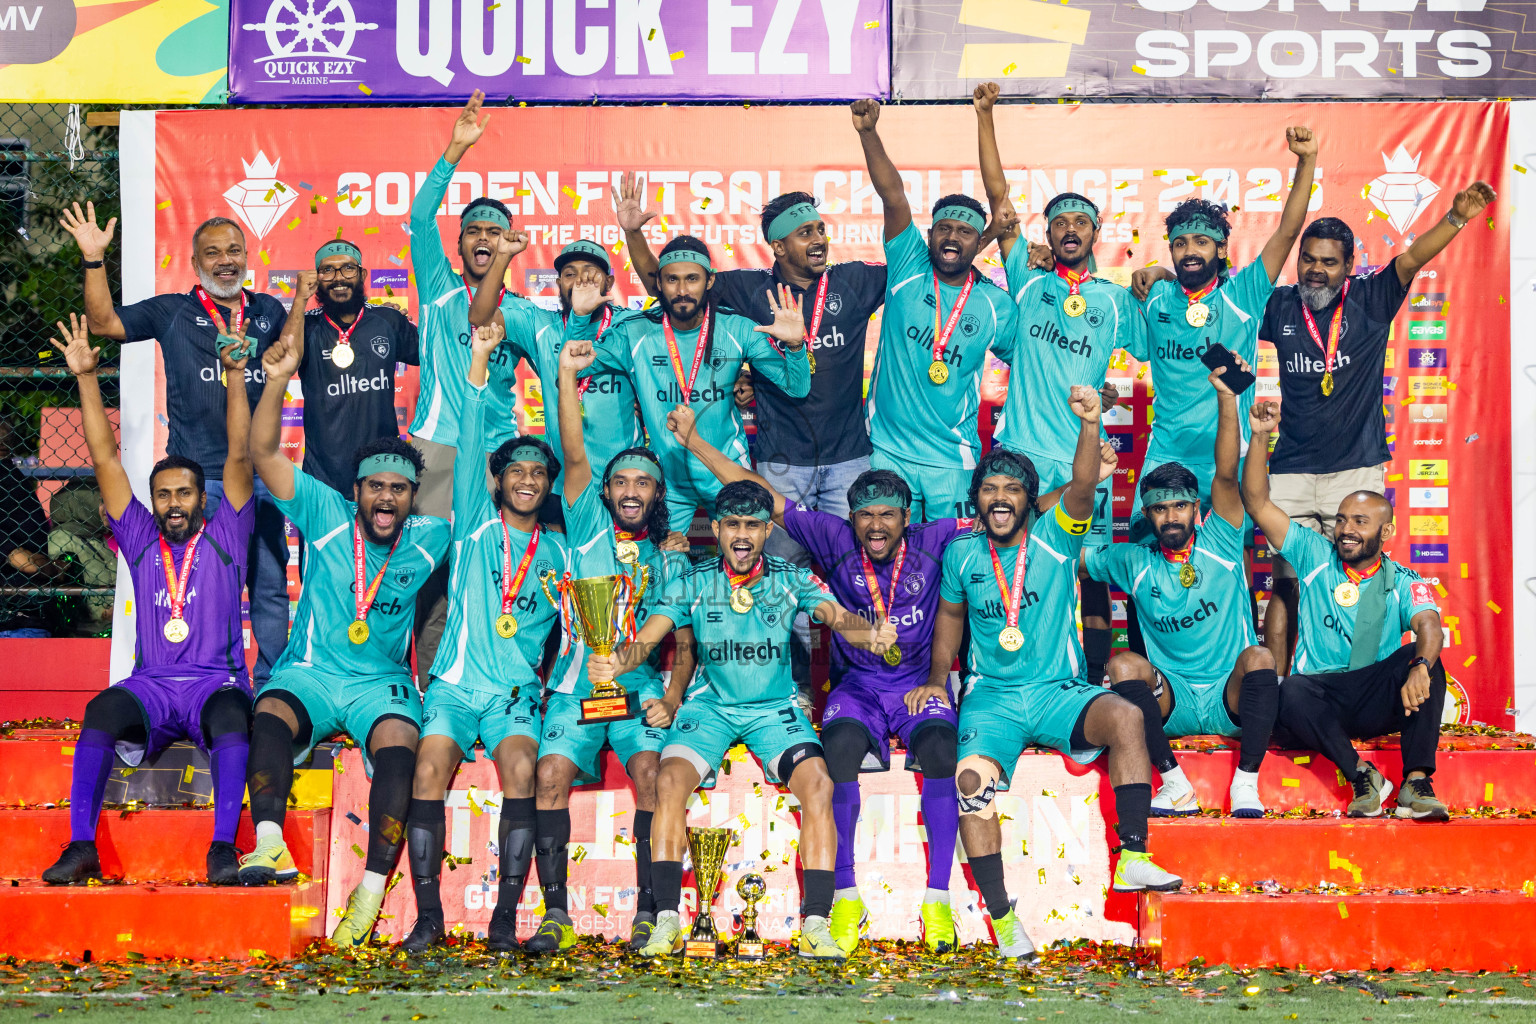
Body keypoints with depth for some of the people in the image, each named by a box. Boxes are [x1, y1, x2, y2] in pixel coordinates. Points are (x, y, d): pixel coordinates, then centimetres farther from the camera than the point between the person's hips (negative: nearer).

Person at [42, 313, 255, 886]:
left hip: (216, 683, -2)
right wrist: (85, 376, 11)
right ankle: (81, 847, -34)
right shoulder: (140, 541, 17)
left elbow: (239, 454, 3)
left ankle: (224, 847, -40)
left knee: (232, 713, -36)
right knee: (103, 710, -30)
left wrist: (235, 375, -5)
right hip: (150, 686, 2)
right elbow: (106, 458, 14)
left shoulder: (225, 537, 11)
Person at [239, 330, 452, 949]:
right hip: (309, 673, 0)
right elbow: (264, 453, -2)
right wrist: (277, 382, -16)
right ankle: (269, 846, -45)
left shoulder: (429, 539, 7)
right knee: (271, 715, -33)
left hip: (382, 683, 0)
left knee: (398, 743, -31)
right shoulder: (325, 514, 4)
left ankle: (372, 890, -33)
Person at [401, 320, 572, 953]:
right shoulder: (476, 526, 9)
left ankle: (506, 917, -25)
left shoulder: (558, 555, 15)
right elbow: (468, 447, -2)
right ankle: (428, 915, -20)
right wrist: (479, 362, -10)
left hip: (516, 693, 1)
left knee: (521, 767, -28)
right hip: (456, 685, -1)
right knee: (430, 768, -26)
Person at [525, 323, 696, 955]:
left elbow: (684, 646, 11)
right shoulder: (587, 528, 12)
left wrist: (670, 700, -7)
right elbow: (575, 456, 1)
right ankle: (556, 915, -22)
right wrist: (566, 376, -7)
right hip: (579, 683, 0)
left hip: (642, 687, 0)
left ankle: (649, 913, -25)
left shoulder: (671, 561, 14)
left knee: (650, 768, -26)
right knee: (552, 772, -23)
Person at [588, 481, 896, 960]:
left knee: (817, 785, -26)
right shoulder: (693, 584, -1)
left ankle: (815, 924, -23)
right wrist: (613, 663, -33)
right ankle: (666, 922, -20)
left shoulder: (792, 579, -2)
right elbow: (644, 641, -9)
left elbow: (839, 617, -16)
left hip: (776, 708, 0)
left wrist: (870, 634, -41)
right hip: (710, 705, 0)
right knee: (669, 780, -27)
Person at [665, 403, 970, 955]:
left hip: (920, 682, 0)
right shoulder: (836, 540, -2)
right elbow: (762, 497, -1)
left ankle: (937, 900, -25)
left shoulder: (934, 542, -2)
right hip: (857, 685, 0)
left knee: (940, 747, -32)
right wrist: (694, 440, -3)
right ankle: (846, 897, -21)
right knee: (840, 746, -32)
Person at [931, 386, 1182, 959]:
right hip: (991, 697, 1)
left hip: (1058, 691, -1)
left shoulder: (1055, 539, 0)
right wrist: (938, 680, 15)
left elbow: (1082, 488, -18)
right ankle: (1001, 916, -20)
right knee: (971, 777, -29)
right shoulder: (962, 554, 8)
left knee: (1126, 717, -32)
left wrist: (1090, 426, -34)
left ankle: (1133, 859, -27)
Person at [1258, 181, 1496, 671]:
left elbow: (1410, 259, -11)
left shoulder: (1369, 300, 2)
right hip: (1292, 471, 2)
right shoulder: (1279, 306, 7)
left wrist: (1456, 218, -27)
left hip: (1356, 469, -1)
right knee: (1285, 583, 1)